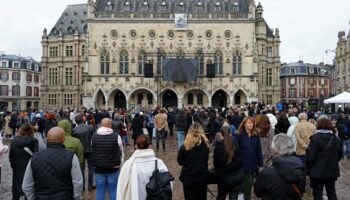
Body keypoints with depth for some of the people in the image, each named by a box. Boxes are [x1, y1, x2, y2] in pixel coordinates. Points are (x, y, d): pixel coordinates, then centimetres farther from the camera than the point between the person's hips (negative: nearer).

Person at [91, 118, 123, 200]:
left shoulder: (94, 137, -5)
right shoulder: (116, 136, -13)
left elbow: (92, 151, 6)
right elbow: (121, 151, -1)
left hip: (98, 168, 2)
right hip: (113, 168, -2)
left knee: (100, 191, 12)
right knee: (113, 190, 10)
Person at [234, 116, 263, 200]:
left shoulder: (256, 136, 3)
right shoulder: (239, 135, -10)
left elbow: (259, 151, 5)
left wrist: (260, 164, 5)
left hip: (253, 164, 5)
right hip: (243, 165, -4)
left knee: (250, 183, 13)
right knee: (248, 182, -5)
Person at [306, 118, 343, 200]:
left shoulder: (316, 138, -17)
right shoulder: (336, 139, 4)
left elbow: (311, 156, -18)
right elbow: (340, 155, 13)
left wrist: (307, 167, -4)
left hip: (318, 171, -6)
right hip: (333, 171, 6)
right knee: (332, 193, 20)